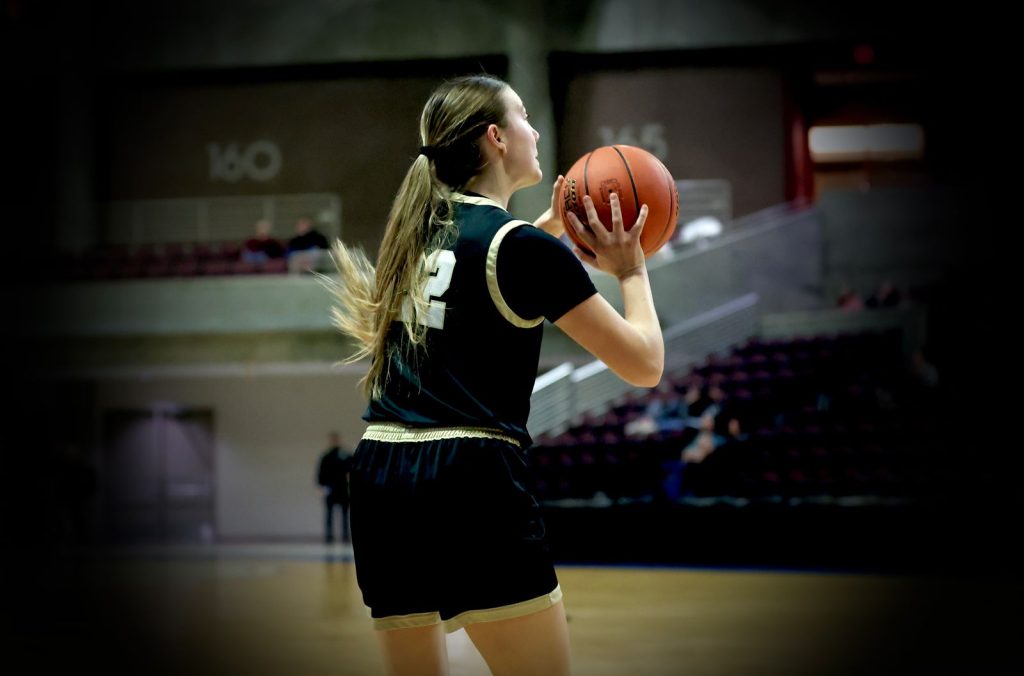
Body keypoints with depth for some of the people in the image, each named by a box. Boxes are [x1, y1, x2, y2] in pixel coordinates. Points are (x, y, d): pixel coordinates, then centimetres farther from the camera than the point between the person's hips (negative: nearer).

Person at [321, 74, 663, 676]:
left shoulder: (421, 227, 14)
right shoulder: (525, 247, -6)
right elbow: (644, 364, -2)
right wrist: (632, 271, 13)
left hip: (381, 476, 8)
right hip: (472, 483, -7)